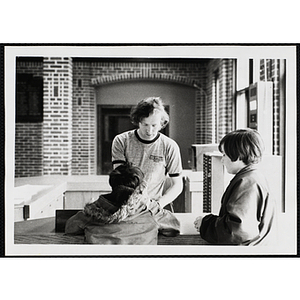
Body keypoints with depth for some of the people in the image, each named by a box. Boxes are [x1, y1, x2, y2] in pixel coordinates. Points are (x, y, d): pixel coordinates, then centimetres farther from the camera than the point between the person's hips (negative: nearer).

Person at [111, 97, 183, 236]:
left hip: (155, 209, 1)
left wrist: (159, 204, -12)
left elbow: (177, 185, 7)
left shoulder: (170, 146, 2)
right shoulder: (121, 141, 3)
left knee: (172, 230, -28)